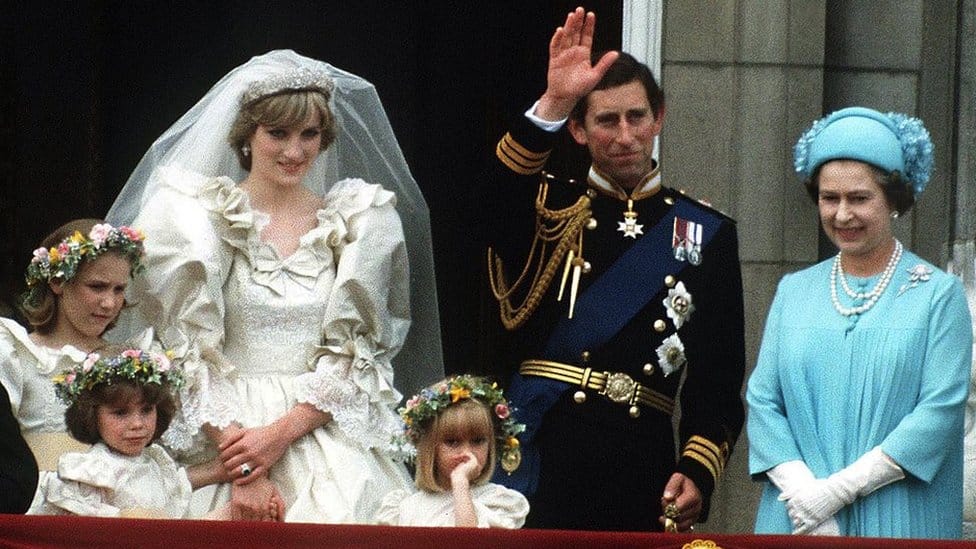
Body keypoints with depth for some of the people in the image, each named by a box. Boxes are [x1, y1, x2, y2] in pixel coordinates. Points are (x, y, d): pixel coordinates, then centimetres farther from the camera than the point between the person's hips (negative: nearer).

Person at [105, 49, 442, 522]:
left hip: (323, 427, 2)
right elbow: (191, 358, -2)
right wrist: (242, 470, -13)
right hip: (225, 430, -2)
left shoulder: (360, 221, 10)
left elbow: (352, 357, 5)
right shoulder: (195, 217, 4)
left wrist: (281, 432, -10)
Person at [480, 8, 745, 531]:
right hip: (540, 459, -1)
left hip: (642, 469, 1)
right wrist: (552, 104, -28)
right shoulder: (550, 213, 9)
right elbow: (498, 197, -17)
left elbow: (719, 380, 6)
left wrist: (697, 471, -8)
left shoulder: (707, 235, 10)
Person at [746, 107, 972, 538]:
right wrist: (801, 491, -12)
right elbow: (762, 400, 5)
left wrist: (839, 488, -14)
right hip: (797, 520, 3)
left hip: (900, 524, -3)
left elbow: (941, 410, -8)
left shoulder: (938, 294, 1)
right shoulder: (794, 292, 11)